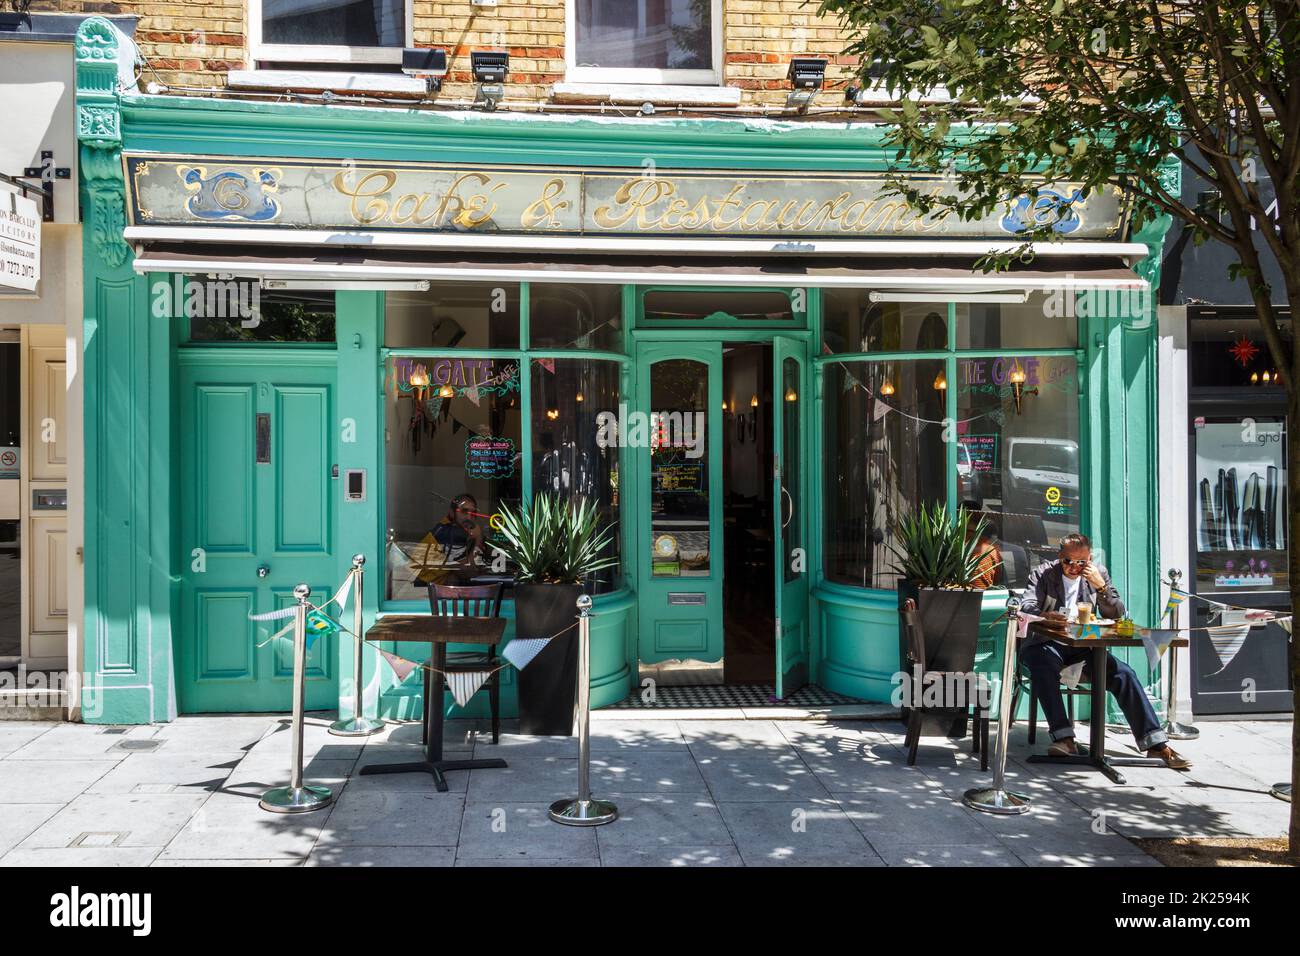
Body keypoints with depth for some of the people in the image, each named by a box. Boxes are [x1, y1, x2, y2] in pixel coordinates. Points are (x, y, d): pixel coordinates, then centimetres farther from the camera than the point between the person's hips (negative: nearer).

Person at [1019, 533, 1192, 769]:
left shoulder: (1098, 573, 9)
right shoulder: (1042, 573, 2)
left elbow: (1118, 615, 3)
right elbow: (1027, 608, -12)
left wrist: (1100, 587, -13)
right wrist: (1045, 616, -35)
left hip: (1084, 646, 3)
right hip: (1048, 643, -3)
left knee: (1124, 674, -20)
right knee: (1042, 664, -37)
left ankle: (1156, 743, -14)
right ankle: (1064, 738, -37)